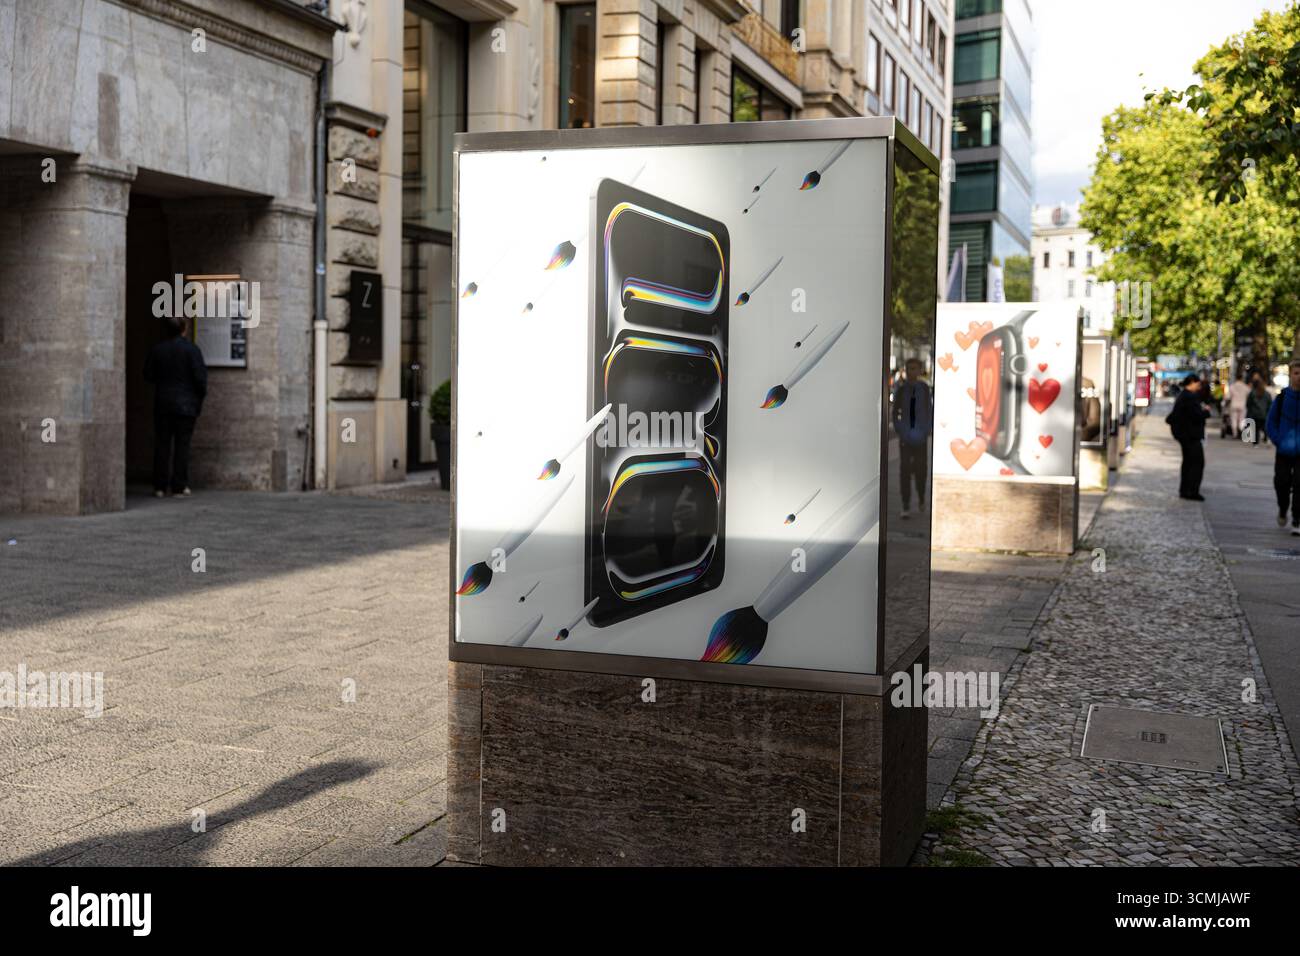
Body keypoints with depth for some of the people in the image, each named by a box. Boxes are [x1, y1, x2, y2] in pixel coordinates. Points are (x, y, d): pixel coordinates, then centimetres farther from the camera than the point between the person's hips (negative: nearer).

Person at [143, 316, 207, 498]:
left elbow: (148, 375, 7)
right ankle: (179, 487, -1)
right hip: (186, 405, -3)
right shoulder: (191, 349, -8)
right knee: (182, 445, 1)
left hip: (162, 405, 3)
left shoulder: (156, 350, 3)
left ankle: (160, 487, 7)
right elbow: (200, 376, -11)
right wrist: (200, 396, 3)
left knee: (162, 445, 7)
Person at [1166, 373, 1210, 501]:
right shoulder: (1190, 397, -19)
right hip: (1191, 434, -11)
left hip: (1183, 433, 11)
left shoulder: (1182, 396, 14)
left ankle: (1184, 490, 21)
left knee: (1188, 462, 17)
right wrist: (1206, 411, -5)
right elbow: (1197, 415, -24)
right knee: (1197, 462, -8)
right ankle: (1192, 491, -9)